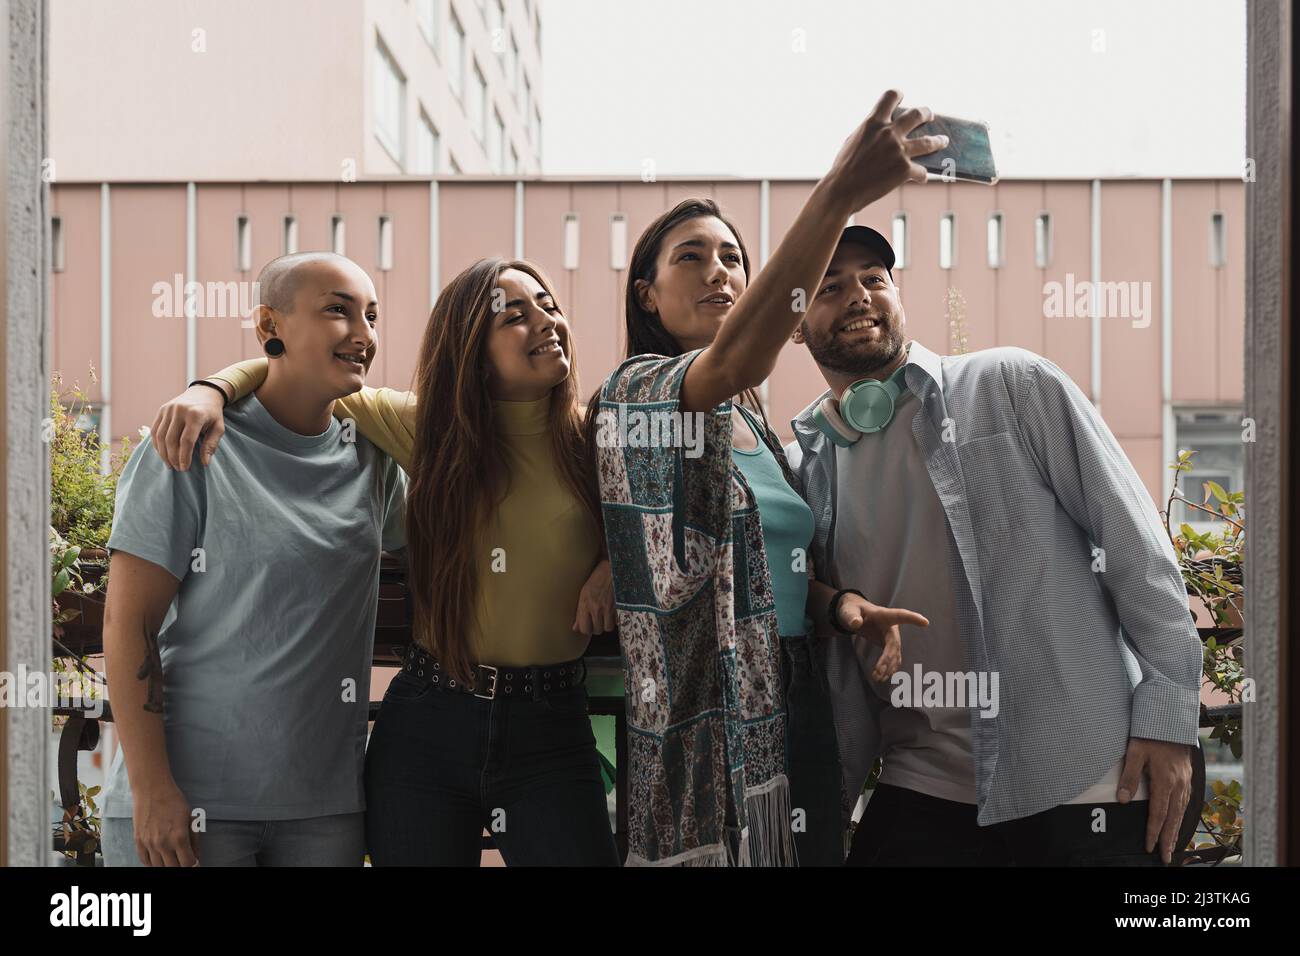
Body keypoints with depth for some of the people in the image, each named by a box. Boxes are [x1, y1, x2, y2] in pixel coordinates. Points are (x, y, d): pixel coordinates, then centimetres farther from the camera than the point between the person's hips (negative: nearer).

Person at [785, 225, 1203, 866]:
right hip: (923, 792, 3)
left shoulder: (1013, 386, -3)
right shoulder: (801, 470, 6)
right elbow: (829, 660, 11)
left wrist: (1168, 714, -10)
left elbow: (1133, 542, -5)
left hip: (1088, 782, -2)